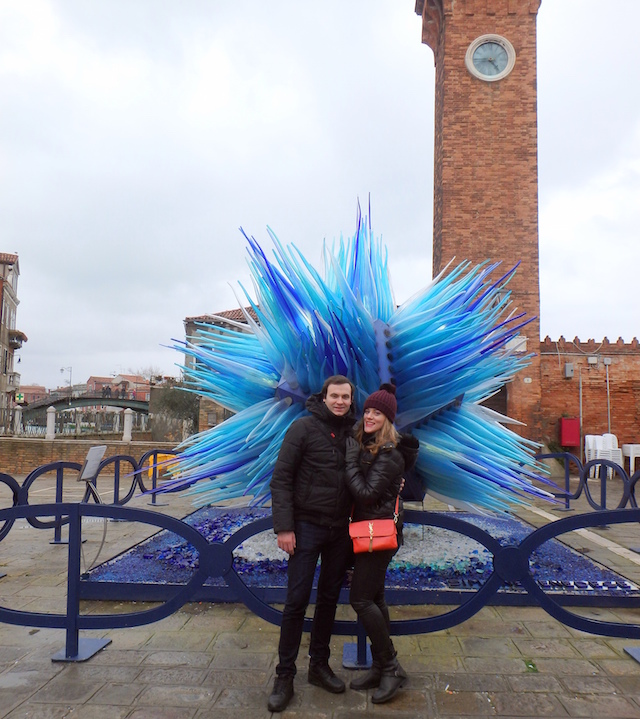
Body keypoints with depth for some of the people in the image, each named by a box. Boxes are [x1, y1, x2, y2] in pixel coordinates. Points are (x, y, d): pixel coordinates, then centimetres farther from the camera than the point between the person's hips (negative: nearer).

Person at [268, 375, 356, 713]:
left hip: (340, 529, 5)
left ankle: (319, 665, 31)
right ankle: (284, 675, 16)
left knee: (329, 598, 14)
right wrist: (283, 526, -16)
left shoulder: (354, 432, 4)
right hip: (308, 525, -4)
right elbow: (281, 478, -11)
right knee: (297, 600, 1)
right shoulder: (304, 427, -9)